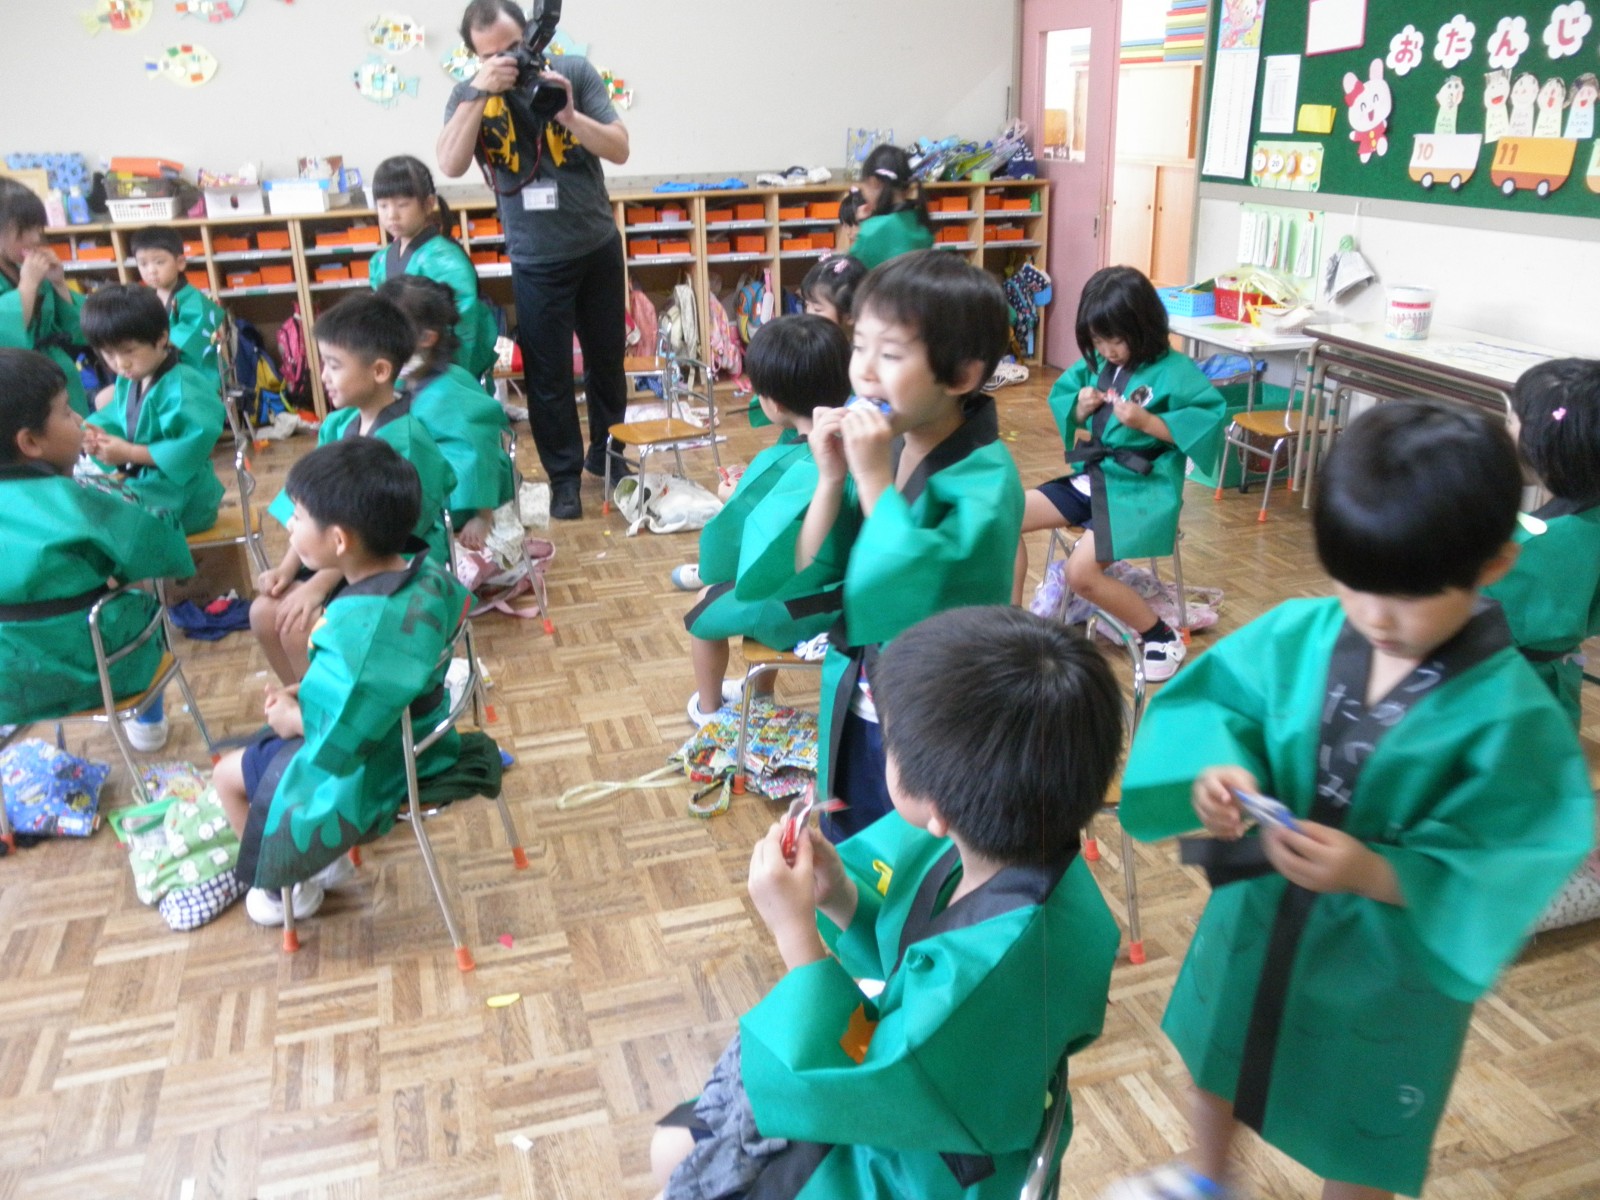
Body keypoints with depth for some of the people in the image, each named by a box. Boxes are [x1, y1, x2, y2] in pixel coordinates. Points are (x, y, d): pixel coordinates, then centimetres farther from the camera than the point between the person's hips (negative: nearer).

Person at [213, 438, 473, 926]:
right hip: (420, 741, 8)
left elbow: (337, 742, -29)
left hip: (367, 773, -8)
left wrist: (294, 718, -10)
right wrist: (308, 691, 2)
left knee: (229, 774, 15)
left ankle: (286, 885, 32)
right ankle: (321, 858, 35)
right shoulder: (428, 574, -10)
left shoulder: (354, 625, -35)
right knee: (268, 743, 30)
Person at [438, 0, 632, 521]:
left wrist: (569, 114, -25)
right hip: (537, 260, -1)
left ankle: (605, 452, 34)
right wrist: (480, 92, -26)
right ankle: (564, 474, 17)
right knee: (548, 372, 2)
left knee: (607, 356, 14)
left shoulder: (574, 71, -6)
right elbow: (450, 165, -21)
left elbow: (620, 150, -10)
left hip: (599, 246, 1)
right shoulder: (470, 95, -5)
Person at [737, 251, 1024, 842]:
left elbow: (922, 597, -33)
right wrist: (830, 478, -19)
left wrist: (875, 480, -28)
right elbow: (804, 579, -7)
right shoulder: (866, 442, -6)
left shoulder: (986, 480, -22)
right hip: (852, 712, 6)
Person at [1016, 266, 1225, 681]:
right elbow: (1059, 398, 16)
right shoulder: (1097, 363, 5)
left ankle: (1164, 638, -1)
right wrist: (1080, 409, -6)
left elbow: (1211, 420, -17)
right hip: (1092, 476, 7)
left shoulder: (1174, 371, -12)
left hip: (1142, 489, -7)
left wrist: (1147, 422, -23)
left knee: (1081, 572, -24)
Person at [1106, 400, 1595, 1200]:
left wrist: (1374, 873, -40)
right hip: (1258, 913, 4)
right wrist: (1216, 769, -30)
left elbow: (1496, 875, -25)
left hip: (1386, 963, -4)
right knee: (1216, 1051, 30)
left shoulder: (1512, 716, -26)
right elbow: (1214, 702, -9)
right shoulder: (1297, 634, -17)